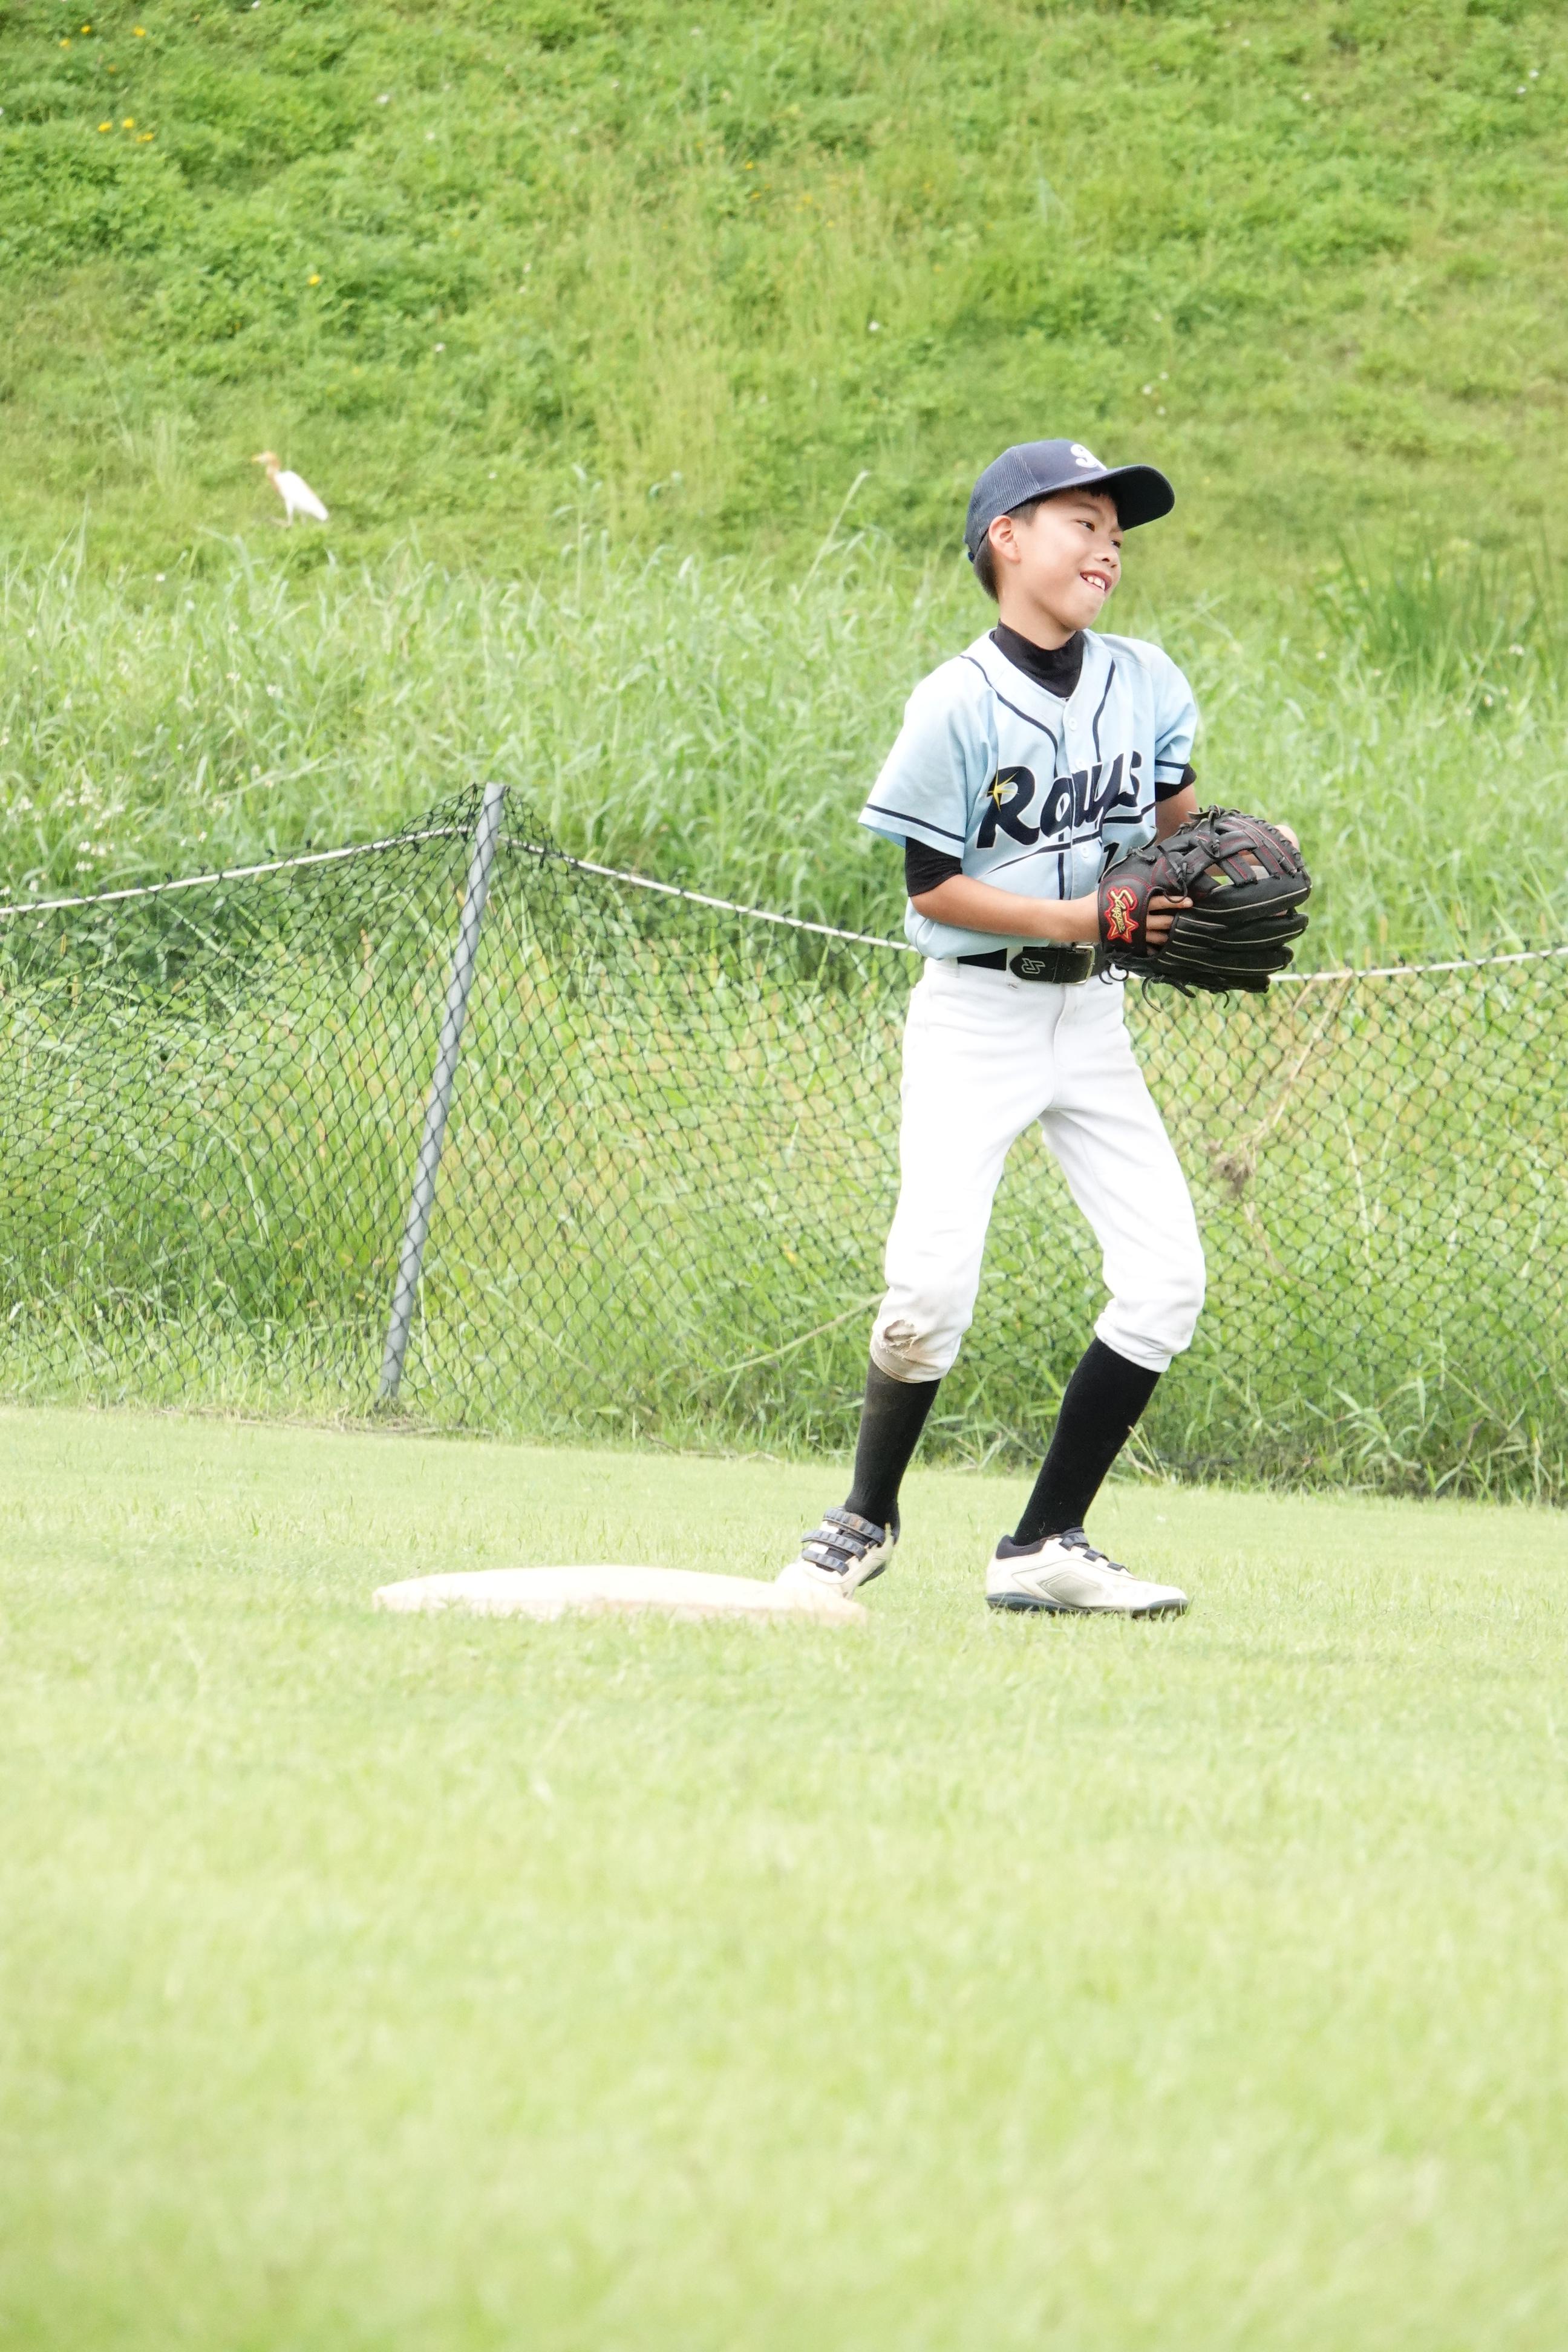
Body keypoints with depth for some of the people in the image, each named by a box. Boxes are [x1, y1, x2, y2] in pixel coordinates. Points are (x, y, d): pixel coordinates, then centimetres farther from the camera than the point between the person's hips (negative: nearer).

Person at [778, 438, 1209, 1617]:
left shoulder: (1144, 682, 2)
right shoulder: (959, 704, -13)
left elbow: (1175, 818, 17)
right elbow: (932, 888, -12)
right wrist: (1071, 916, -21)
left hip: (1093, 1018, 5)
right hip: (976, 1013, -5)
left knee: (1166, 1277, -6)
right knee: (932, 1285, -14)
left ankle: (1046, 1546, 2)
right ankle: (867, 1520, 11)